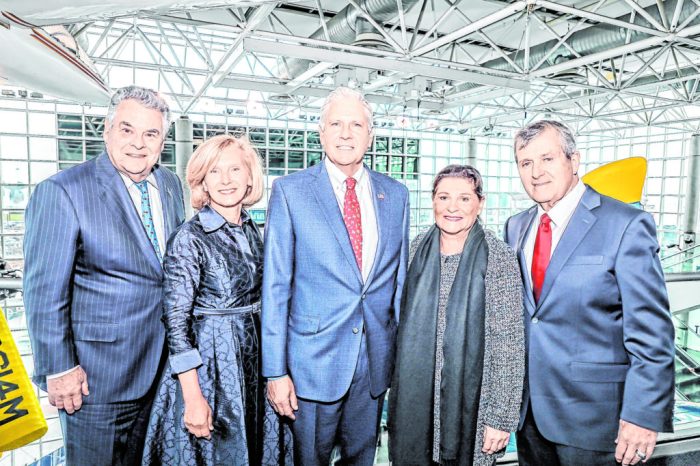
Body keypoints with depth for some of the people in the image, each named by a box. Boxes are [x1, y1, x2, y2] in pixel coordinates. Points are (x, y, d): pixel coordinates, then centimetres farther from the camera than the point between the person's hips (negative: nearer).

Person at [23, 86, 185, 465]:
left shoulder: (170, 185, 3)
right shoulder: (61, 192, -16)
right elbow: (45, 292, -14)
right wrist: (57, 369, -12)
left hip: (161, 364, 6)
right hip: (96, 376, -5)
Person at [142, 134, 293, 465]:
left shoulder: (252, 231, 4)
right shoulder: (189, 237, -14)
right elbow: (175, 321, -15)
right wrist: (193, 398, -17)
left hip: (255, 361, 6)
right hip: (210, 364, -6)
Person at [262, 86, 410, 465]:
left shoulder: (395, 195, 4)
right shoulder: (290, 191, -7)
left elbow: (399, 278, 9)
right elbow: (275, 286, -8)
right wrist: (275, 371, -9)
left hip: (376, 360, 4)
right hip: (314, 362, -3)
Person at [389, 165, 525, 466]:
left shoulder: (500, 258, -14)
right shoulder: (419, 248, 0)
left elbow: (509, 345, -12)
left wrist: (501, 417, -12)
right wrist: (397, 382, 13)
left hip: (470, 403, -4)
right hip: (414, 397, 4)